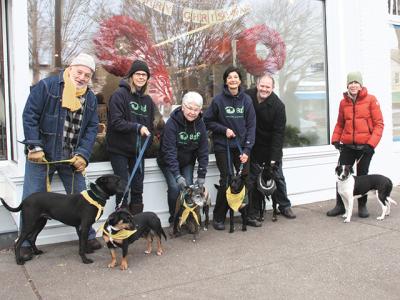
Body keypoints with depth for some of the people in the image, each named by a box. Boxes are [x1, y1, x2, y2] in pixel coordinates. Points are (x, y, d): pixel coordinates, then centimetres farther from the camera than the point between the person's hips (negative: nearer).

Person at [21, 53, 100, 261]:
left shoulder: (90, 98, 6)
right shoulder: (46, 86, -8)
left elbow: (91, 128, 4)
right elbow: (29, 116, -10)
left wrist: (83, 154, -9)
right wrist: (34, 147, -16)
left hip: (72, 158, 4)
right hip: (42, 156, -3)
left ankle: (88, 236, 25)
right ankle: (25, 243, 20)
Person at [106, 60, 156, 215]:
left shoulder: (148, 99, 10)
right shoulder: (120, 94, -9)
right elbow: (116, 122, -17)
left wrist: (147, 144, 6)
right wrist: (137, 127, -27)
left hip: (138, 150, 5)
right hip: (119, 149, -5)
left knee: (138, 187, 8)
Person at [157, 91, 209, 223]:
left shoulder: (200, 124, -11)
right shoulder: (172, 122, -25)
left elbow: (203, 151, -9)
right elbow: (169, 151, -31)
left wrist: (201, 175, -14)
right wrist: (177, 175, -39)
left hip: (187, 162, 4)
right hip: (168, 162, -3)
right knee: (175, 187, -19)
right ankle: (174, 218, 2)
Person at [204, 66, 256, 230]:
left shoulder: (246, 100, 1)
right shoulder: (218, 99, -4)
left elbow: (251, 126, 0)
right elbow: (208, 121, 3)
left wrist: (247, 149, -9)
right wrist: (224, 130, -11)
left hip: (241, 146, 2)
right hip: (223, 147, -2)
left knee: (245, 179, 0)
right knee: (226, 181, -4)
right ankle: (218, 217, 10)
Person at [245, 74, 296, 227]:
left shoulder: (278, 105, -15)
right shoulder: (247, 97, -10)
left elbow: (278, 133, -16)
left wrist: (274, 158, -21)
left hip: (272, 148, 0)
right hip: (254, 148, 0)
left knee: (277, 177, 10)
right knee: (254, 179, -1)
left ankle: (284, 206, 29)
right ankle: (252, 213, 7)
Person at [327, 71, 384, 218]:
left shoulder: (371, 100, -4)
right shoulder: (344, 102, 6)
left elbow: (379, 123, -6)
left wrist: (371, 143, -14)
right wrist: (335, 139, 0)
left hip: (365, 146, -3)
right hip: (348, 146, 3)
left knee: (362, 175, 6)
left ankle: (362, 206, 22)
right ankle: (340, 205, 14)